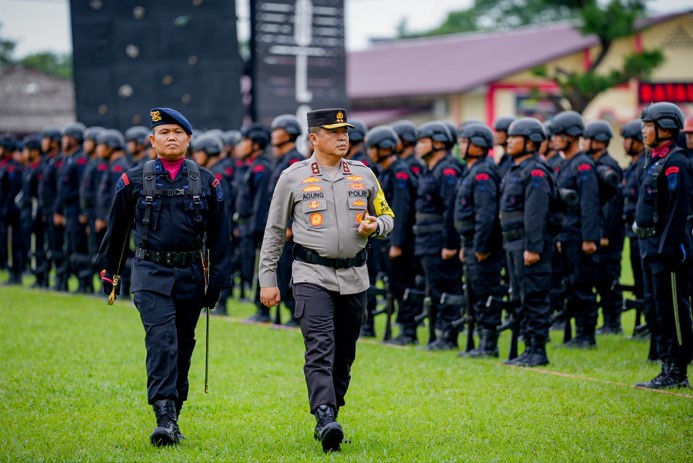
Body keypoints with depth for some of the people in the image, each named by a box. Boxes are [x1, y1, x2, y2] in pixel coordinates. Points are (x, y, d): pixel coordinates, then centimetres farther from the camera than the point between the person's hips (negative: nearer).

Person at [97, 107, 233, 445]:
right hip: (151, 273, -2)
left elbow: (219, 236, 7)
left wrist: (217, 280, 2)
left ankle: (173, 416, 21)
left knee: (183, 345, 9)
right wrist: (109, 272, 15)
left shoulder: (207, 183, 6)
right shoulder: (134, 182, 3)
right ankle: (164, 419, -22)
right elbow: (116, 230, 12)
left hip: (191, 274, 2)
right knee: (161, 339, -16)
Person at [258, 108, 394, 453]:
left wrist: (375, 226, -6)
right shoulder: (293, 177, 1)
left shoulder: (364, 174, 9)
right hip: (312, 275, -4)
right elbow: (274, 230, 5)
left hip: (354, 277, 4)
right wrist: (267, 279, 2)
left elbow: (387, 217, 18)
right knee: (320, 348, -18)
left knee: (344, 354, 8)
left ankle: (329, 421, 19)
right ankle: (325, 420, -27)